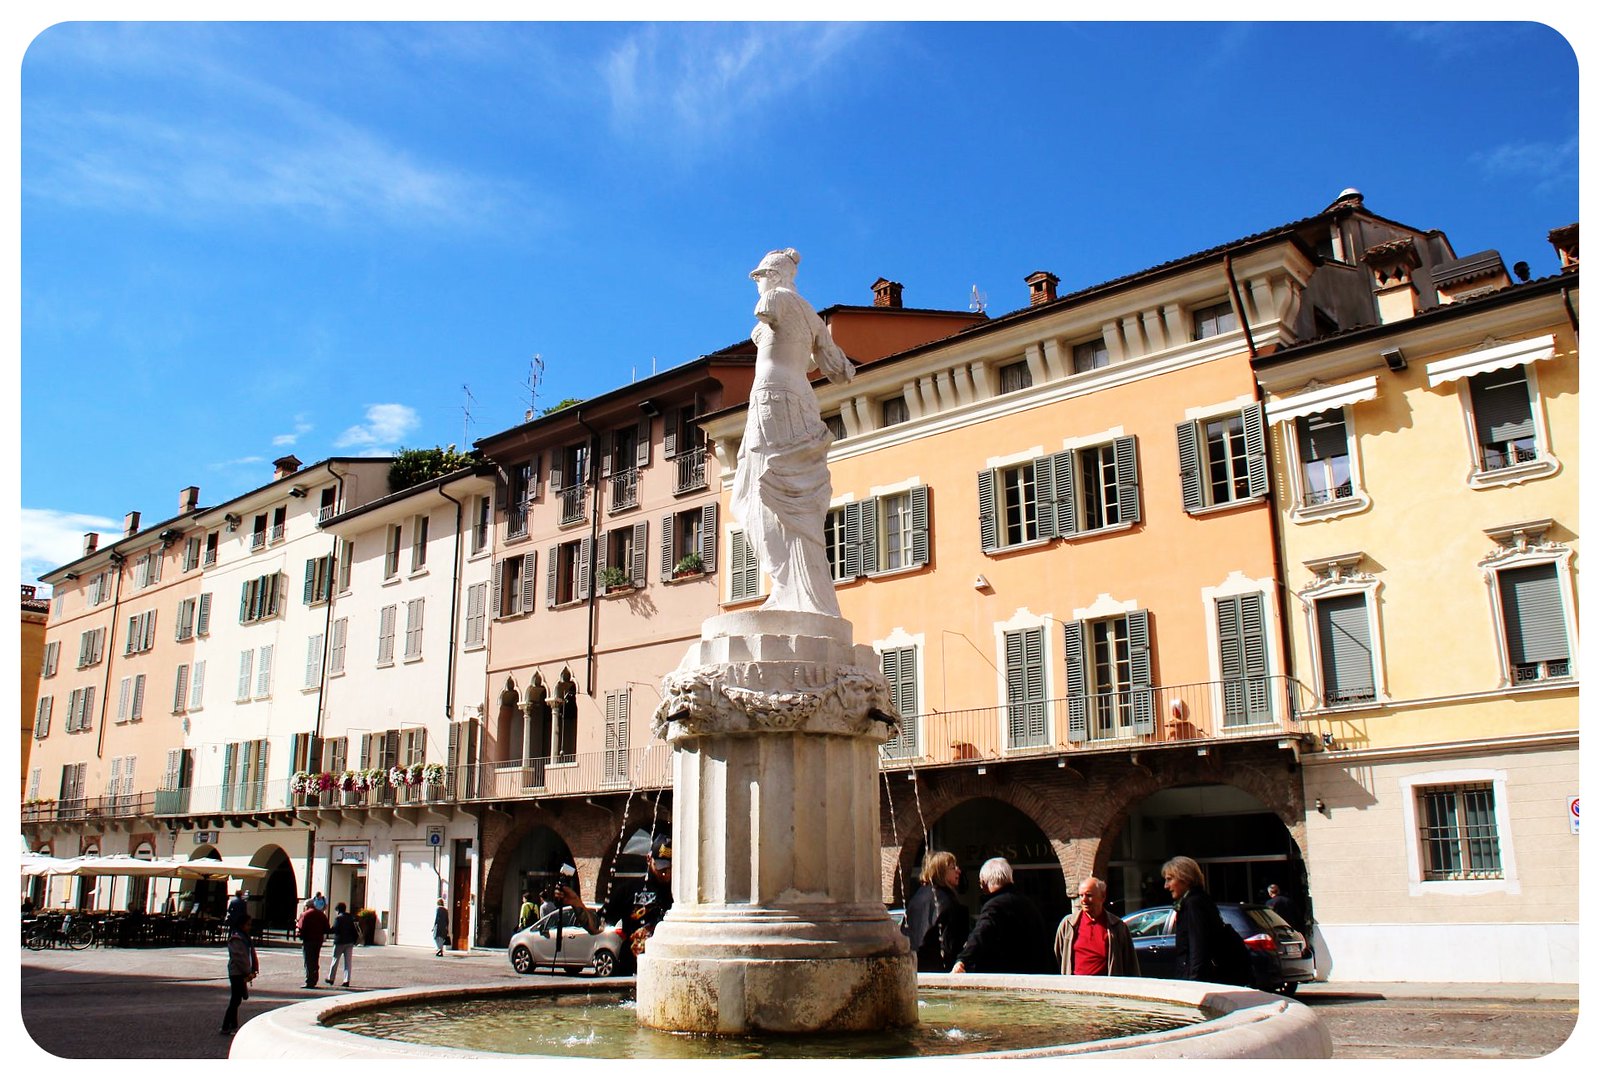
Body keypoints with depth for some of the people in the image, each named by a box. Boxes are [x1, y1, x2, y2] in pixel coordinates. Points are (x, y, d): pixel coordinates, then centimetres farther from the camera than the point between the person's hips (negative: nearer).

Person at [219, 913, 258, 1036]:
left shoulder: (244, 937, 14)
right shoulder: (236, 938, -15)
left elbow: (251, 953, 15)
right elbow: (239, 958, -19)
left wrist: (253, 970, 6)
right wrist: (248, 973, -15)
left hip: (242, 973, 9)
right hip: (237, 973, -9)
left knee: (236, 1000, 15)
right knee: (235, 1000, -8)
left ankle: (234, 1026, 22)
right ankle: (225, 1028, -5)